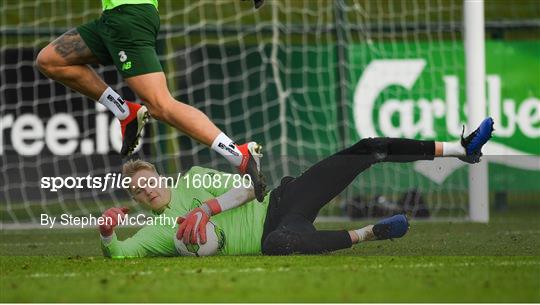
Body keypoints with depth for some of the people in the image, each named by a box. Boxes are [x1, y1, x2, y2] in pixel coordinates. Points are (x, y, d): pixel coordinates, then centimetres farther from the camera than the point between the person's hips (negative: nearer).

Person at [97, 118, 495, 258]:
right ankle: (366, 234, -30)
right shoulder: (158, 231, 7)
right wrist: (107, 231, -25)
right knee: (278, 243, -47)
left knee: (367, 150, -8)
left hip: (278, 202, 4)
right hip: (271, 233, -4)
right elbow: (117, 254, -4)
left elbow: (244, 189, 6)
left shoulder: (192, 180, 14)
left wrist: (205, 209, -10)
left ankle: (463, 148, -5)